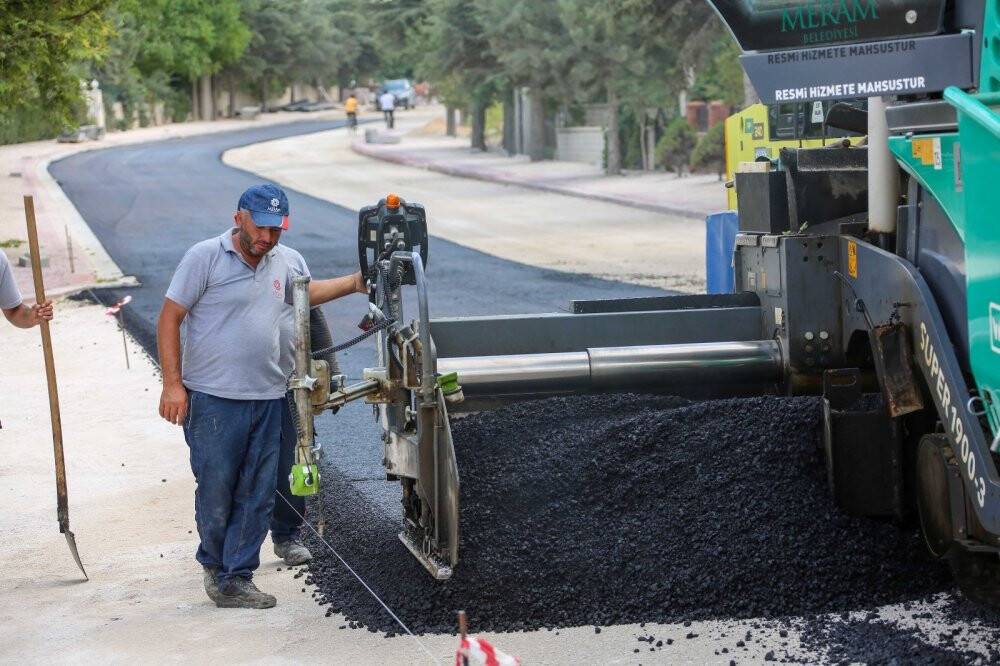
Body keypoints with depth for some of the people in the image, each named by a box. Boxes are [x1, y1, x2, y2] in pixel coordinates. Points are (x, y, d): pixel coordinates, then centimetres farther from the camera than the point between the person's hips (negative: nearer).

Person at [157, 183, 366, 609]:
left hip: (268, 398, 5)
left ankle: (235, 579, 13)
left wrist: (354, 284, 22)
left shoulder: (288, 263, 11)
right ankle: (214, 563, 24)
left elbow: (306, 292, 34)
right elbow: (169, 319, -7)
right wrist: (172, 383, -12)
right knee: (216, 491, 1)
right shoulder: (206, 257, -7)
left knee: (257, 496, 5)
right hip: (213, 398, -5)